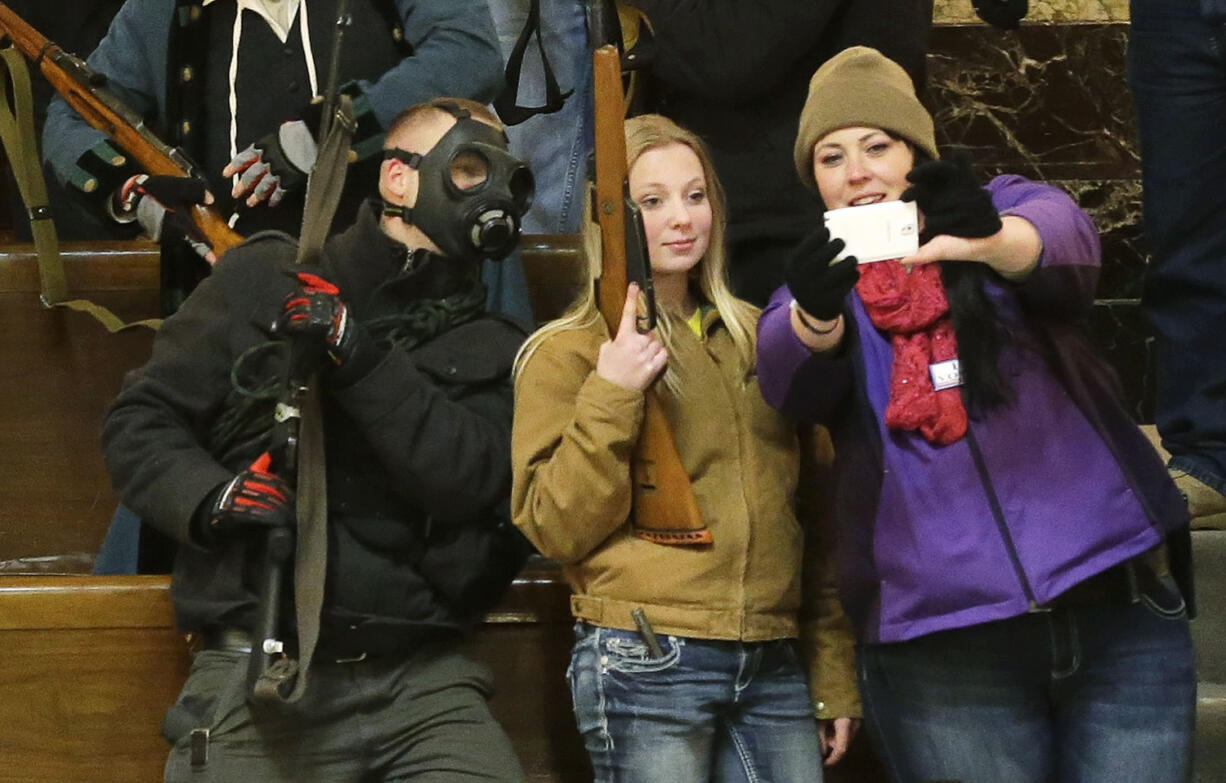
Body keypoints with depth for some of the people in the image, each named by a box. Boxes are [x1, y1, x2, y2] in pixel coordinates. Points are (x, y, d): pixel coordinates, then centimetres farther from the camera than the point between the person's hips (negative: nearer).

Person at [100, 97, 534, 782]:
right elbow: (141, 421, 8)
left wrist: (359, 359, -14)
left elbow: (469, 481, -6)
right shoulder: (265, 279, 8)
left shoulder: (493, 347, 12)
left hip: (423, 678, 1)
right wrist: (210, 497, -11)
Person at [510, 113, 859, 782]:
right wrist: (610, 399, -16)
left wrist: (834, 674, 16)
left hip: (773, 667, 5)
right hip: (647, 667, -4)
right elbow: (556, 529, -6)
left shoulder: (755, 337, 15)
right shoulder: (567, 353, 2)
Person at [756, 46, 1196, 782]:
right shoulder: (818, 289, 12)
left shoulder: (1005, 207, 10)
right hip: (938, 646, 1)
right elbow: (789, 373, -11)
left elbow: (1067, 241, -15)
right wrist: (815, 309, -34)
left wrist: (987, 239, -37)